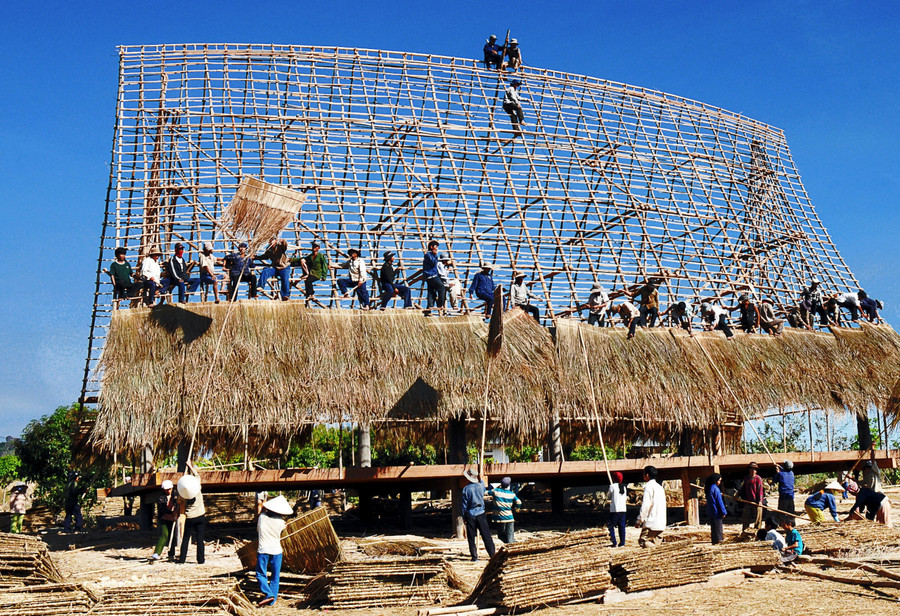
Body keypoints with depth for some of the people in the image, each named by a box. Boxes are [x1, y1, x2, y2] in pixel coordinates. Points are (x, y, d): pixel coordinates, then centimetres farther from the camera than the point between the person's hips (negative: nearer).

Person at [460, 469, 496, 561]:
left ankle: (474, 556, 5)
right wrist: (480, 479, 38)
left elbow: (464, 504, -4)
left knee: (471, 537, 6)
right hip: (481, 513, 2)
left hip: (470, 515, -2)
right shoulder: (481, 486, -1)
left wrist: (464, 517, 6)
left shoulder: (466, 489, -7)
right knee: (486, 536, 3)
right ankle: (493, 555, 1)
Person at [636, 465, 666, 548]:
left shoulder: (648, 486, -7)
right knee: (654, 543, 12)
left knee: (643, 542, -9)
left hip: (651, 523, -9)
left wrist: (639, 521, -8)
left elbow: (645, 505, -14)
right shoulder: (660, 487, 20)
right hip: (661, 524, 9)